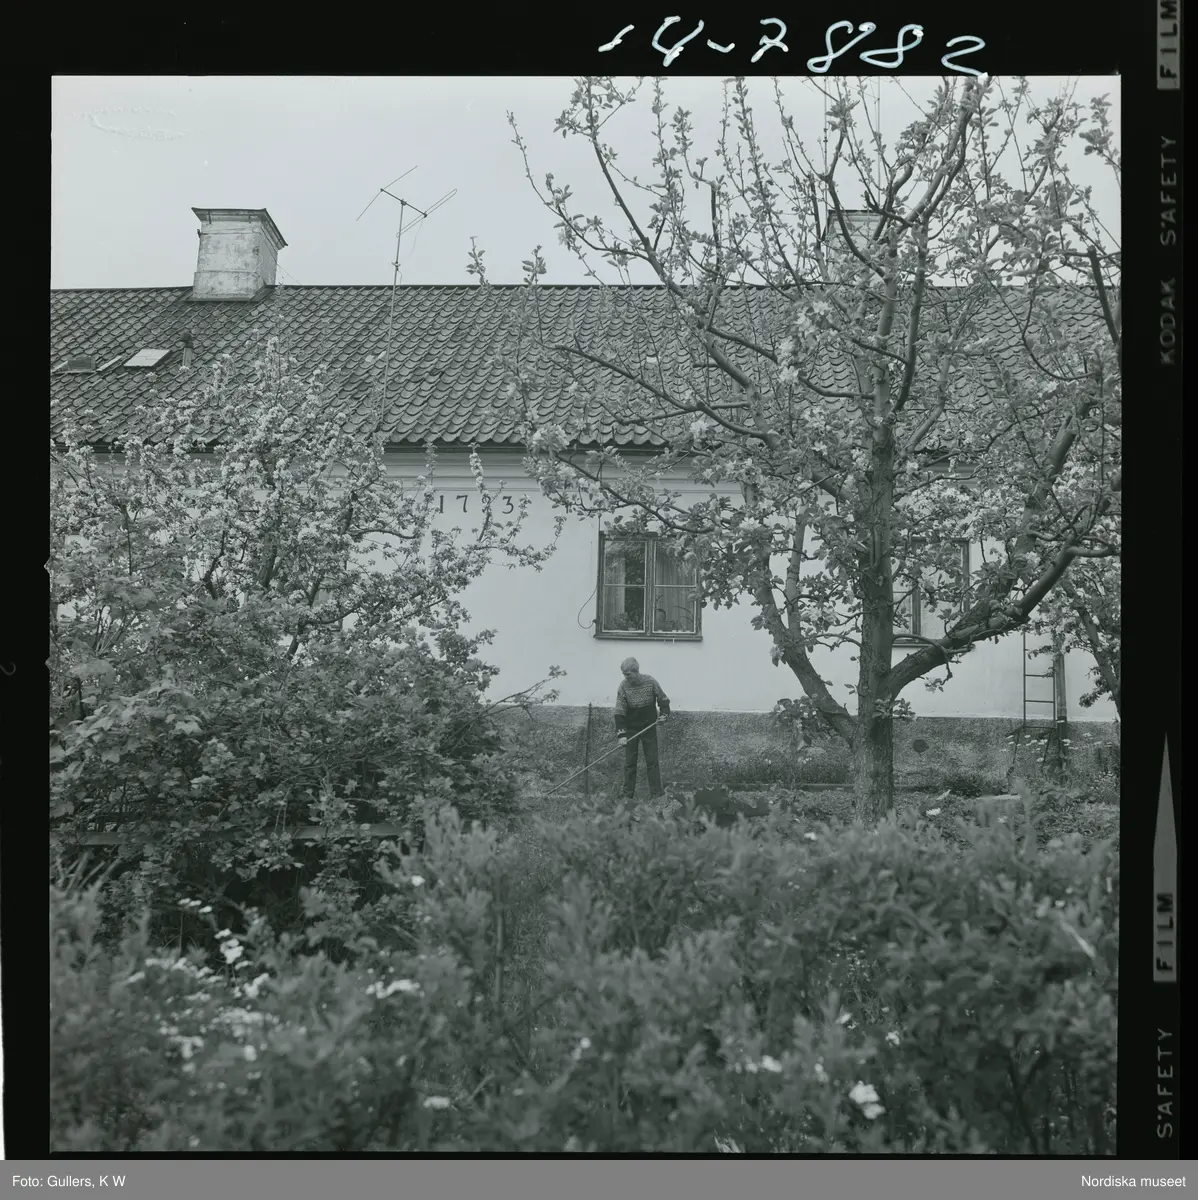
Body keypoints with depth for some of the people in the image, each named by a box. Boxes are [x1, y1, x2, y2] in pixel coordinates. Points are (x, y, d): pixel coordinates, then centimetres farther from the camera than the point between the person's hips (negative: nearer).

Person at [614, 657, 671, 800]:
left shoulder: (651, 682, -12)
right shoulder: (623, 687, -13)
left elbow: (663, 700, 4)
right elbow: (619, 713, -13)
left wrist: (664, 713, -13)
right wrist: (622, 734, -19)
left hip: (649, 727, 0)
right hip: (631, 729, 0)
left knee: (652, 761, 1)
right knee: (629, 762, 2)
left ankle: (656, 794, 4)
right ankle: (627, 795, 9)